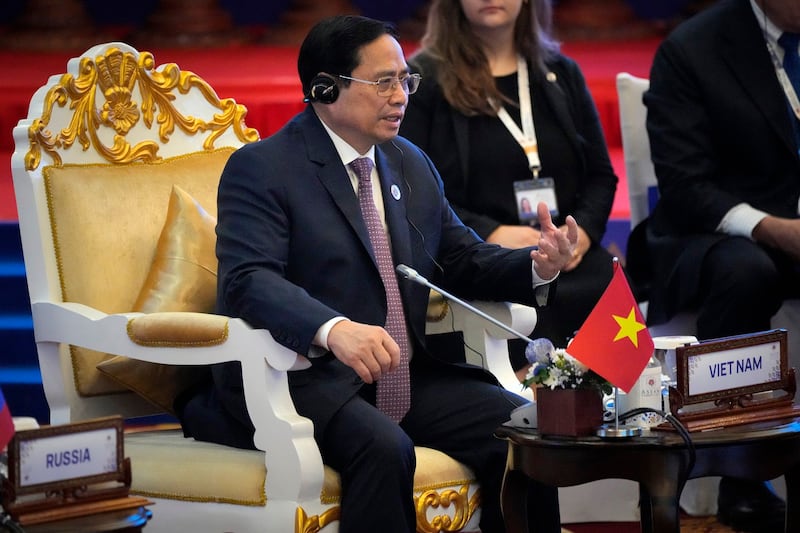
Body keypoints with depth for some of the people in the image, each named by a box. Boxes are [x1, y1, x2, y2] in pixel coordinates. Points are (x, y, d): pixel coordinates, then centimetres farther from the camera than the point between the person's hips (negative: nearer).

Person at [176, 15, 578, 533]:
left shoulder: (411, 165, 16)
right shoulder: (261, 168, -7)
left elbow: (464, 259, 20)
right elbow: (249, 280, -21)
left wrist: (539, 265, -3)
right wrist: (333, 329, -40)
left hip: (408, 377, 7)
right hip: (303, 378, -7)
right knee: (384, 447, -34)